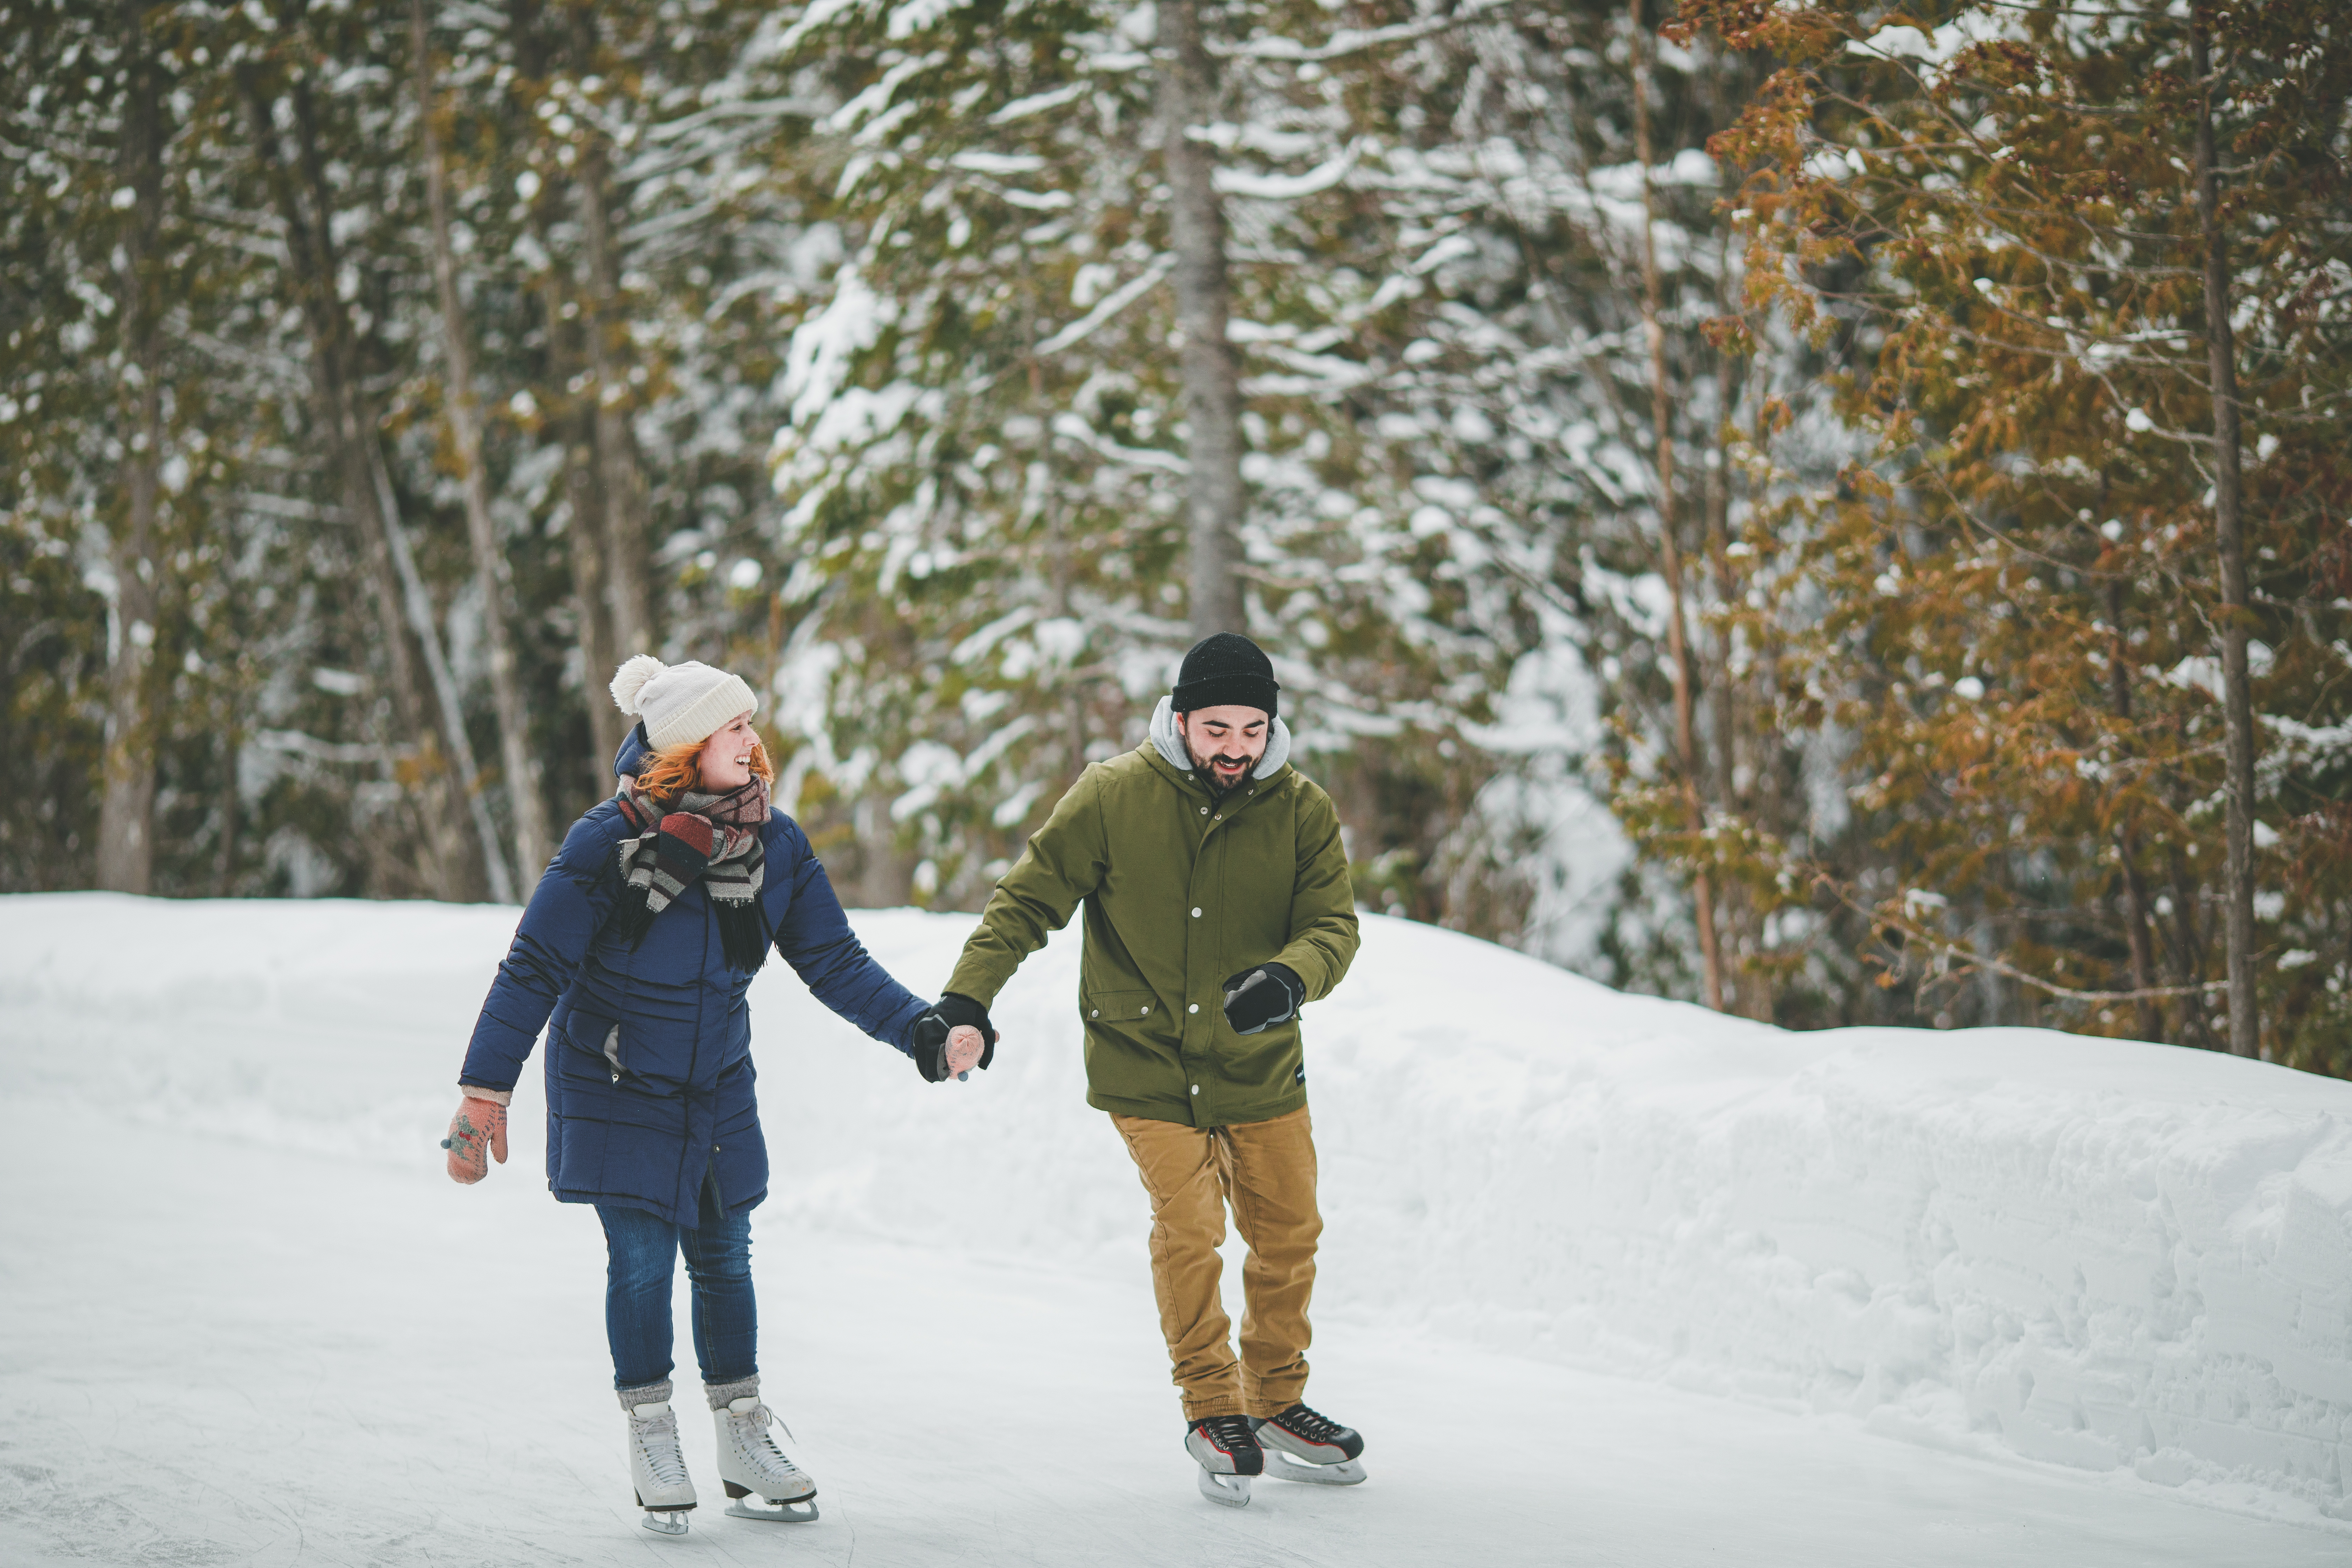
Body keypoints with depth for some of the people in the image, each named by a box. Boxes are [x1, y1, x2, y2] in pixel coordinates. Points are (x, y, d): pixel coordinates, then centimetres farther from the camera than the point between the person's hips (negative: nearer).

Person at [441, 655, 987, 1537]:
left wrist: (925, 1035, -17)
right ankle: (652, 1445, 10)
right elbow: (534, 970, -18)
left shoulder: (775, 845, -9)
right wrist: (484, 1094, -21)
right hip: (614, 1091, -4)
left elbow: (835, 965, -5)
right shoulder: (609, 844, -22)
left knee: (722, 1256, 10)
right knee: (642, 1259, -7)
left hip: (717, 1089, 4)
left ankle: (745, 1445, 22)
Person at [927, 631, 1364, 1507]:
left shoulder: (1303, 812, -6)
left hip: (1260, 1064, 3)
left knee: (1287, 1236, 10)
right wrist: (968, 996, -16)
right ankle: (1214, 1414, 4)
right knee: (1188, 1229, -14)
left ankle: (1276, 1408, 30)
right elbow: (1028, 900, -6)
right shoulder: (1113, 797, -12)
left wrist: (1290, 977, -32)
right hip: (1147, 1062, -3)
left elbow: (1333, 924, -10)